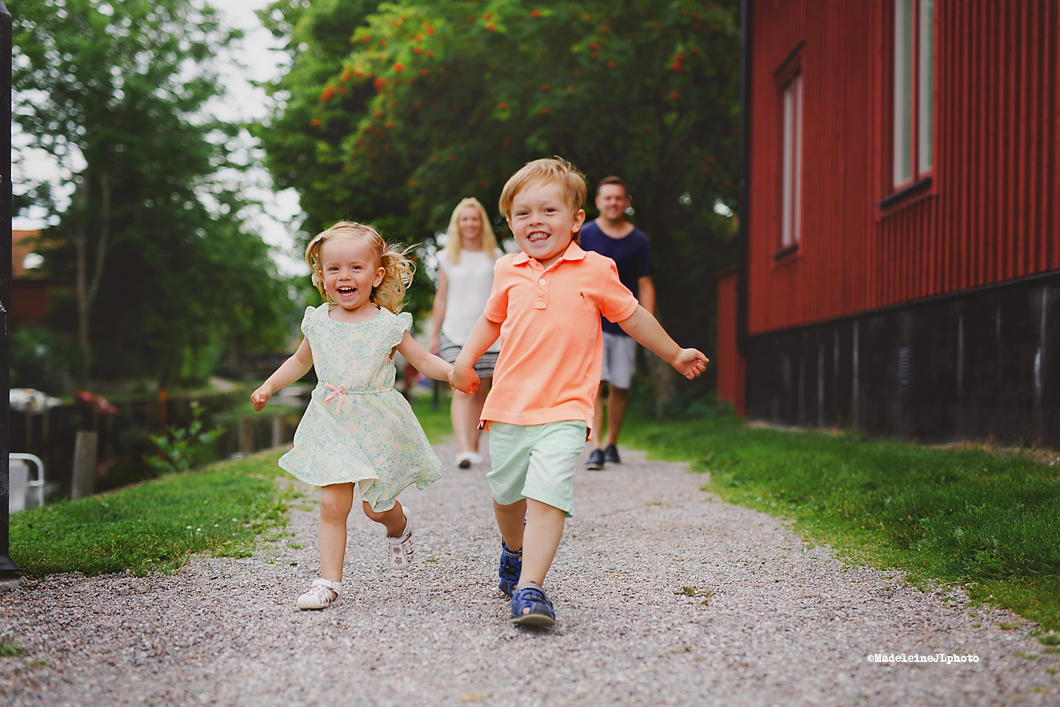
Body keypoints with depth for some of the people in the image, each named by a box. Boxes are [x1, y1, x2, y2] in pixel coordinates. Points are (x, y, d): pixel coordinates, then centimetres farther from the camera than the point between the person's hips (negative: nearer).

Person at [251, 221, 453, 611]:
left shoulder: (387, 325, -7)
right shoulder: (318, 322, 2)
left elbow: (425, 362, -1)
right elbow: (300, 361, 21)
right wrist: (269, 386, 14)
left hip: (378, 427, -2)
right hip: (332, 426, 2)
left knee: (376, 507, 8)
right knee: (332, 504, -7)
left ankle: (399, 526, 43)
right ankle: (329, 581, -1)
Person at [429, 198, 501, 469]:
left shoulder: (494, 257, 9)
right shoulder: (447, 258, 9)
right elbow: (441, 297, 12)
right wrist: (434, 334, 9)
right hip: (455, 332, -1)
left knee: (479, 393, 4)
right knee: (461, 391, -14)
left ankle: (474, 446, 15)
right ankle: (464, 449, -24)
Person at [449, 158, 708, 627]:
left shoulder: (595, 271, -1)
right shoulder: (508, 271, 7)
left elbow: (633, 317, 14)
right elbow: (492, 319, 25)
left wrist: (675, 355, 23)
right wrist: (465, 360, 11)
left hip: (564, 411, -3)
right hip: (508, 406, 4)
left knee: (548, 494, -19)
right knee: (506, 492, 17)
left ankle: (529, 587, -21)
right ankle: (513, 550, 48)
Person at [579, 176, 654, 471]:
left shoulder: (639, 241, 6)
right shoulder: (584, 235, 2)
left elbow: (645, 285, 7)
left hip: (625, 324, 2)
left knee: (620, 387, 6)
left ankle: (612, 442, 25)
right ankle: (595, 447, -17)